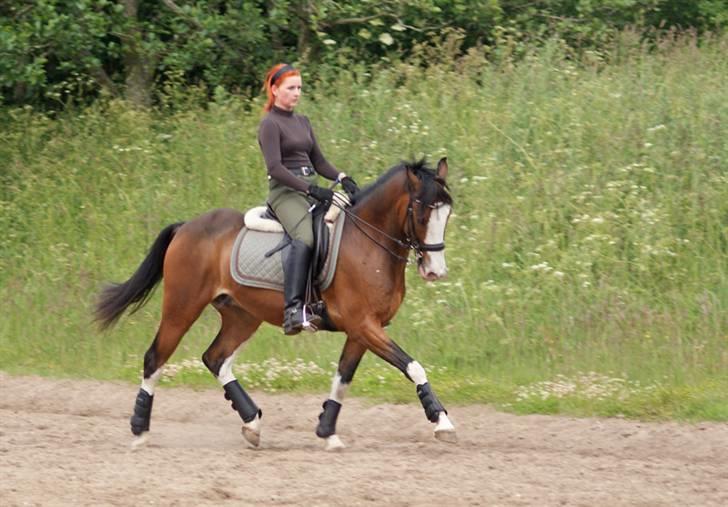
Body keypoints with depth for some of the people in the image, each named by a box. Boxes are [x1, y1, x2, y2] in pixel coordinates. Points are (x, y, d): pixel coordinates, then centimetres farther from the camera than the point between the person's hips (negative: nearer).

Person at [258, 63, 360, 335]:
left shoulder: (302, 122, 21)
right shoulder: (270, 124, -4)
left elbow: (318, 161, 21)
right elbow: (275, 167, -15)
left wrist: (341, 178, 1)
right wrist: (311, 190, -21)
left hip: (311, 190, 9)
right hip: (285, 192, -9)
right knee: (305, 238, -34)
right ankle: (293, 310, -44)